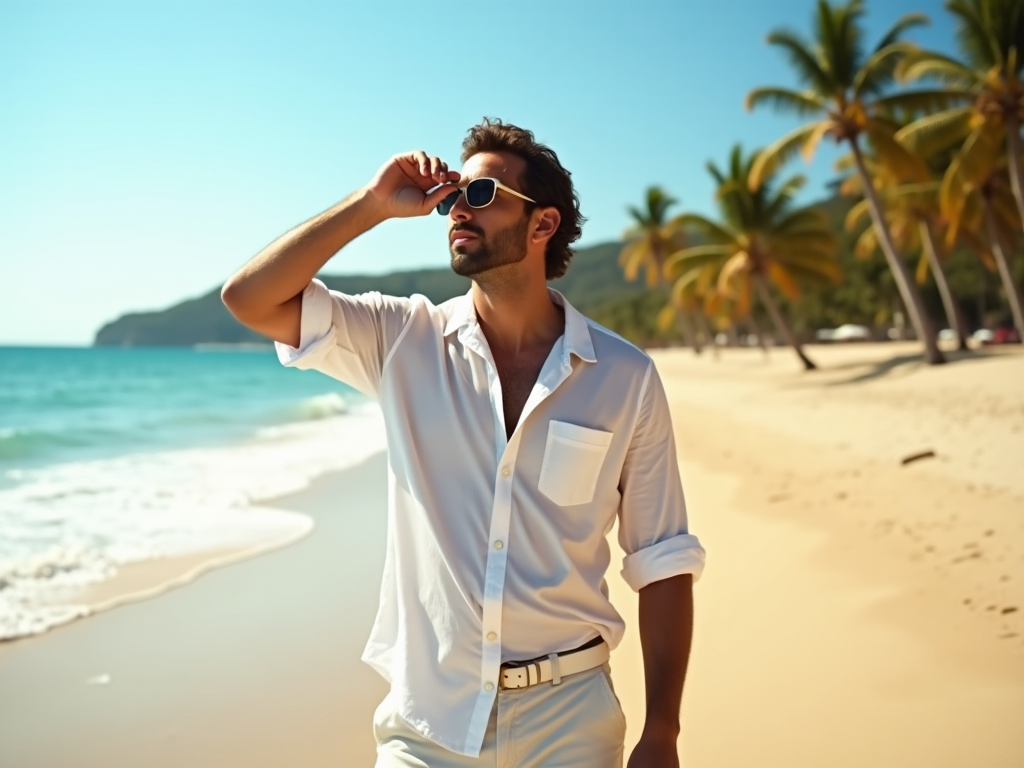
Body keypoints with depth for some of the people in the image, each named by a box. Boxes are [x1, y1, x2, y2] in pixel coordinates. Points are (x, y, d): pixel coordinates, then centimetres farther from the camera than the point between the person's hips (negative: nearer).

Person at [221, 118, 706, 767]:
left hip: (569, 714, -1)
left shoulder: (626, 378, -6)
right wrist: (374, 203, -11)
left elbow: (663, 564, -3)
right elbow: (250, 298, -10)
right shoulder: (405, 341, -2)